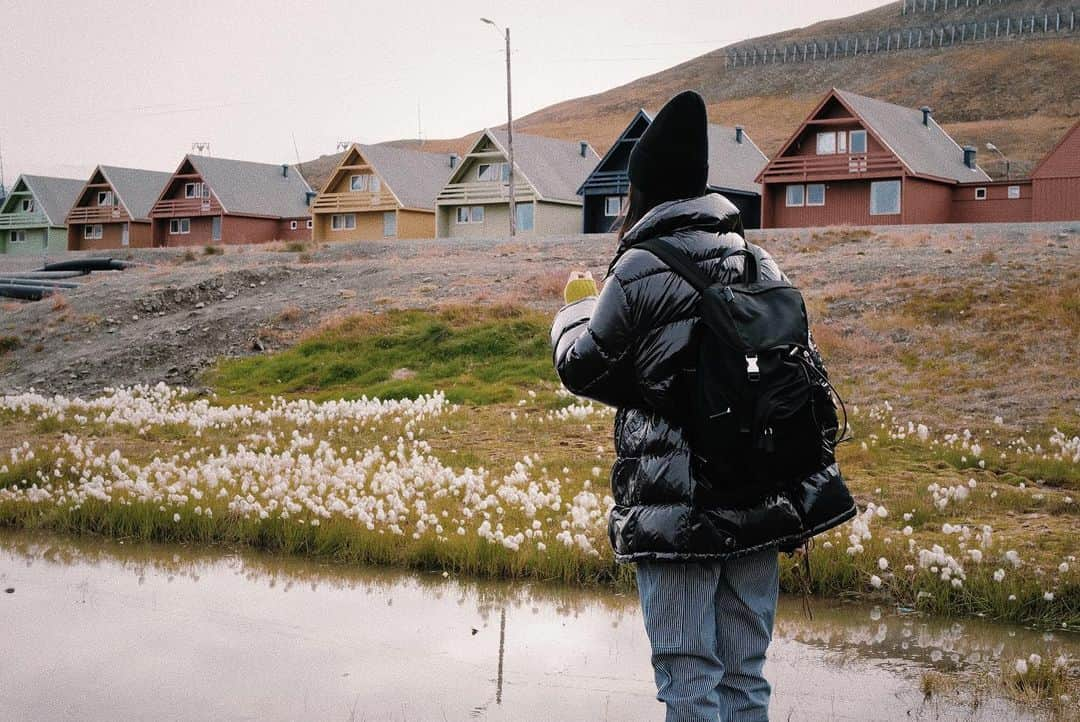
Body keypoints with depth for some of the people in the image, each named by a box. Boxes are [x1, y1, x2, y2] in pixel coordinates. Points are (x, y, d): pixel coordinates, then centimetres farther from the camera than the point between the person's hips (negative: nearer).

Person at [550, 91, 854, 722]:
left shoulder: (640, 270, -9)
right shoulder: (762, 264, 9)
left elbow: (582, 368, 1)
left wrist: (576, 307, 21)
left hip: (677, 510, -6)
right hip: (761, 502, 6)